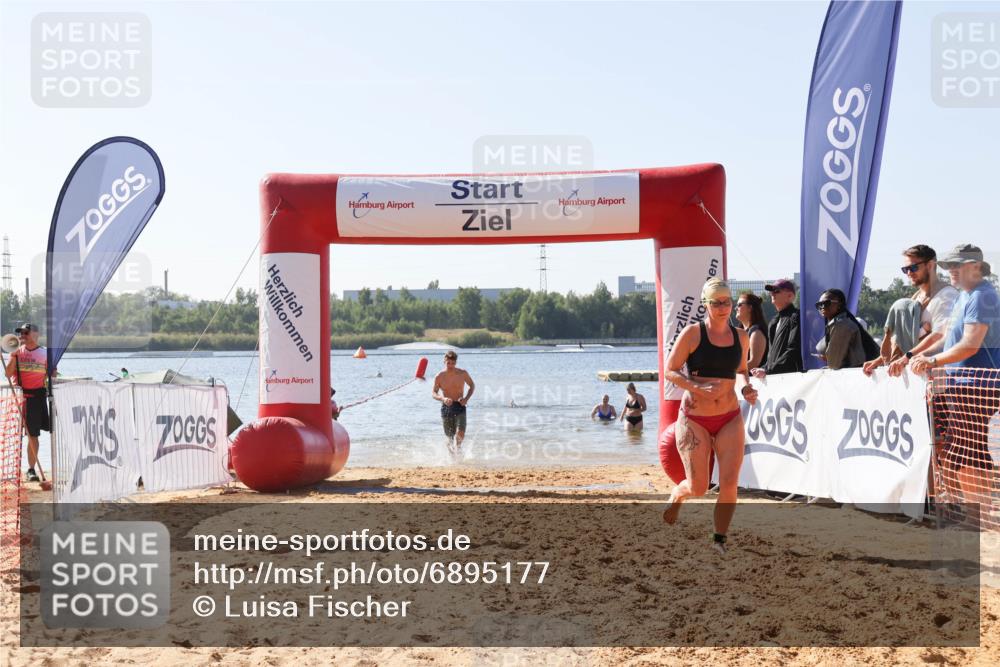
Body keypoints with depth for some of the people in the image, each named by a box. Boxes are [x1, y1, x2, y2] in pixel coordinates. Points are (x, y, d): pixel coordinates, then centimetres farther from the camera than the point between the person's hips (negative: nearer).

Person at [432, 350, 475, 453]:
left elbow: (472, 386, 10)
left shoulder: (463, 374, -4)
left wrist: (466, 398, -7)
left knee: (460, 434, -20)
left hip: (460, 407, 0)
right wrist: (443, 398, -21)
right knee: (449, 436, 4)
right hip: (446, 407, 1)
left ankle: (457, 445, 12)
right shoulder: (439, 377, -5)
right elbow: (433, 393, 0)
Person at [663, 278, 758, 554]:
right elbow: (670, 371, -8)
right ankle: (676, 496, 38)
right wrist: (698, 388, -23)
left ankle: (719, 541, 9)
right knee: (698, 488, 0)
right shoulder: (693, 333, -8)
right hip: (694, 419, -3)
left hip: (730, 419, 3)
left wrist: (746, 387, -1)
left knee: (729, 484, -8)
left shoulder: (741, 337, 5)